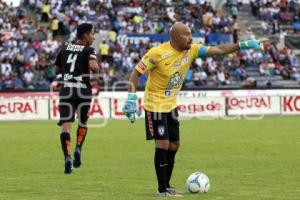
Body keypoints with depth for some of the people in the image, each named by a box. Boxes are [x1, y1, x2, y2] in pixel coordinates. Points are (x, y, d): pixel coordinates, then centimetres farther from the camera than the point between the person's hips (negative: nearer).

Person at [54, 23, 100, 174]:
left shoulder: (65, 47, 14)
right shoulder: (88, 50, -2)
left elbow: (57, 70, 21)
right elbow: (93, 66, -21)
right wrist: (97, 67, 0)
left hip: (66, 89, 2)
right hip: (83, 90, -2)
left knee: (65, 125, -5)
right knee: (82, 123, 21)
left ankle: (67, 157, -20)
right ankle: (78, 150, 10)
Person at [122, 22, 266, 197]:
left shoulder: (191, 50, -4)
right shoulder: (158, 53, -21)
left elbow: (218, 50, -3)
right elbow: (136, 72, -17)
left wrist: (242, 45, -13)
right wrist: (131, 98, -25)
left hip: (171, 105, 7)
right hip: (155, 105, -7)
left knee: (174, 145, 10)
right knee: (163, 145, -10)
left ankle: (166, 186, 22)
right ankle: (162, 190, -3)